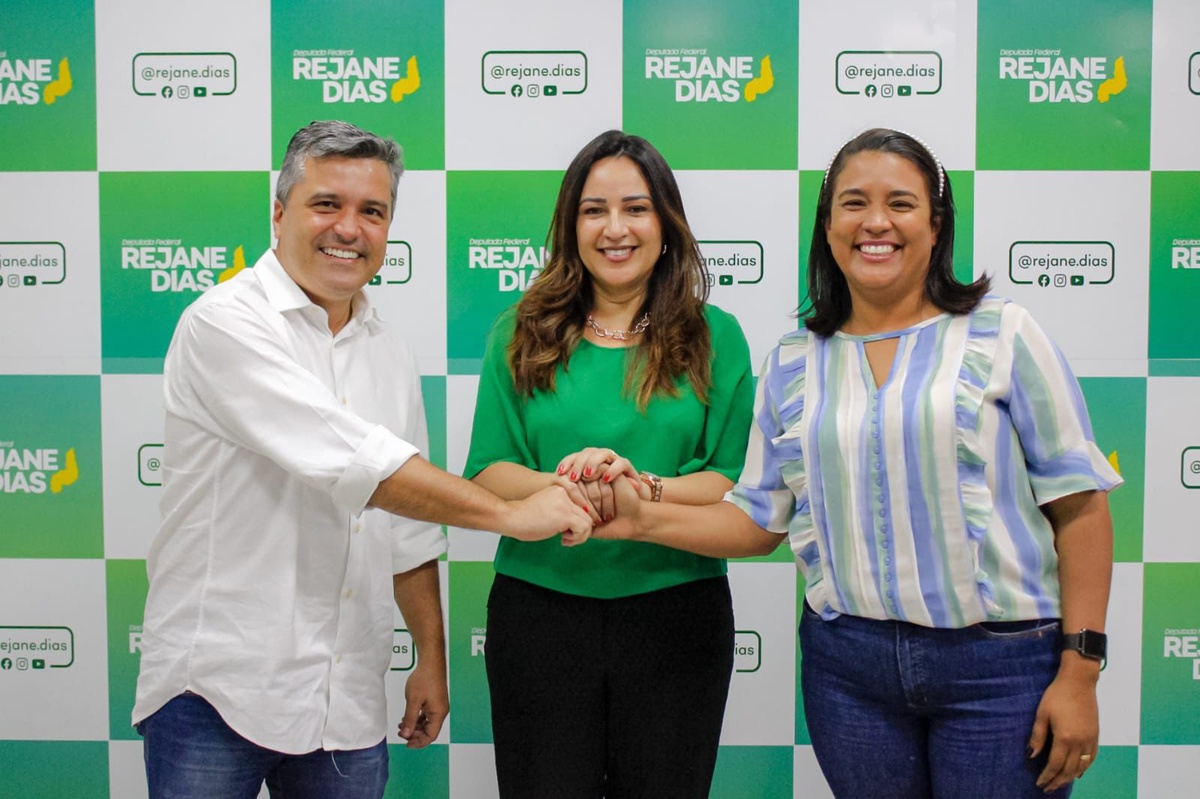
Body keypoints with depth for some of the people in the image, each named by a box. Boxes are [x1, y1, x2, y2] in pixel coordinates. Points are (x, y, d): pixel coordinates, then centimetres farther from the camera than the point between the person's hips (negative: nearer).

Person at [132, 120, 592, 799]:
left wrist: (433, 659, 14)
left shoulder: (391, 357, 11)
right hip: (218, 689, -5)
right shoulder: (227, 324, -12)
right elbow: (347, 461, -23)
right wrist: (510, 513, -19)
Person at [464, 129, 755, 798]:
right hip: (538, 611, 1)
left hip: (674, 616, 0)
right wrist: (558, 486, -22)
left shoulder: (714, 336, 2)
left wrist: (640, 487, -22)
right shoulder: (520, 335, 4)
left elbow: (736, 482, -4)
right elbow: (486, 473, -1)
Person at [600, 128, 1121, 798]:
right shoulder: (793, 365, 6)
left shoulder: (1002, 333, -3)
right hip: (848, 666, 3)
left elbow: (1079, 503, -4)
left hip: (1000, 665, -2)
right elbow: (759, 520, 8)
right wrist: (644, 519, -7)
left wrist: (1080, 672, -8)